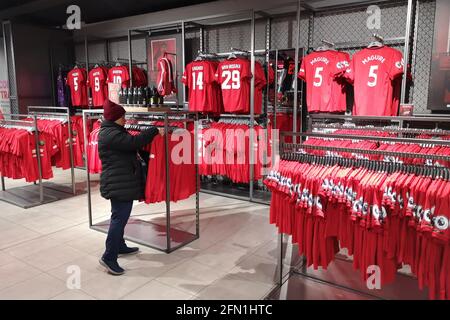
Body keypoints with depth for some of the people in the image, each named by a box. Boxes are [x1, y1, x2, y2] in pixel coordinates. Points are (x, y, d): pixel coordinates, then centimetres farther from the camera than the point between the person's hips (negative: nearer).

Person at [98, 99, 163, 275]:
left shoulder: (113, 131, 16)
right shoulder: (110, 134, -19)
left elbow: (129, 145, 18)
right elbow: (134, 142, -27)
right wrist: (155, 131, -18)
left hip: (120, 182, 11)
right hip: (119, 183, -11)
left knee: (119, 216, 20)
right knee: (119, 218, -9)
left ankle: (120, 246, 34)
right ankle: (109, 257, -3)